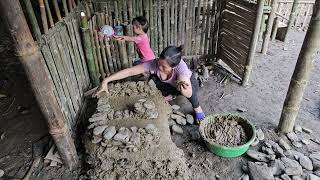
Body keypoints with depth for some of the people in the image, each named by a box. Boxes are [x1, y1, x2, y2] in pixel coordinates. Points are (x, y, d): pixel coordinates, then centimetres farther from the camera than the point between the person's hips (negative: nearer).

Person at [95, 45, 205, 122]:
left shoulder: (181, 67, -42)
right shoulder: (154, 64, -34)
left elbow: (189, 94, -45)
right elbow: (129, 71, -34)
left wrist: (183, 89, -68)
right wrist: (106, 81, -40)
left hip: (190, 84, -3)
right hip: (170, 86, 3)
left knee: (187, 91, -37)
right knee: (153, 78, -24)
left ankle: (197, 108, -3)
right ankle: (168, 96, 4)